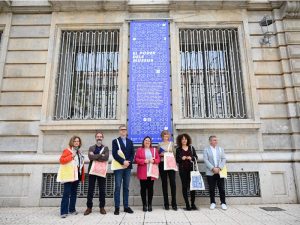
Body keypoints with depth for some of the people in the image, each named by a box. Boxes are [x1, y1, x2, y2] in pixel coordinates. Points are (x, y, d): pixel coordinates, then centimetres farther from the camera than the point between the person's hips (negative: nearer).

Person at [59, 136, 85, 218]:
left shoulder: (79, 152, 15)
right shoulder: (67, 150, -5)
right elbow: (61, 160, -17)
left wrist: (82, 175, 12)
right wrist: (71, 156, -22)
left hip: (77, 175, 7)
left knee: (74, 193, 13)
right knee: (66, 193, -6)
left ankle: (72, 209, 23)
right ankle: (64, 212, 0)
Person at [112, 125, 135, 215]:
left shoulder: (130, 142, 16)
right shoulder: (115, 141, 5)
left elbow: (132, 154, 8)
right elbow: (114, 154, -7)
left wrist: (128, 162, -9)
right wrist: (123, 161, -17)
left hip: (128, 167, 3)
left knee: (126, 187, 8)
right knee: (117, 187, -1)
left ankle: (126, 206, 15)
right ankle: (117, 207, 6)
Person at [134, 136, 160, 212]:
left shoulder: (154, 150, 12)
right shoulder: (139, 150, 5)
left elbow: (158, 159, 9)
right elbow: (136, 159, -1)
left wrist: (153, 160, -11)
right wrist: (144, 161, -14)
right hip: (143, 173, -1)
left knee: (150, 188, 3)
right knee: (143, 188, 2)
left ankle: (150, 204, 14)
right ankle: (144, 205, 12)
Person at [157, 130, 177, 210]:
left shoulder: (172, 143, 12)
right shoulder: (160, 144, 9)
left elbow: (174, 154, 13)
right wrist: (161, 154, -9)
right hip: (162, 164, 0)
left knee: (173, 183, -6)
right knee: (164, 183, 3)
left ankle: (174, 203, 4)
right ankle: (166, 204, 12)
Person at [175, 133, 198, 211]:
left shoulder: (191, 148, 9)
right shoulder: (178, 149, 5)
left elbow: (196, 157, 9)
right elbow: (177, 160, 4)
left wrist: (191, 158, -11)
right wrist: (181, 158, -15)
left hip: (191, 168, 1)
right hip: (182, 169, -1)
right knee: (184, 186, 2)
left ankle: (193, 204, 10)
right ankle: (187, 205, 9)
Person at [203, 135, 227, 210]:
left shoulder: (221, 149, 12)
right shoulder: (206, 150, 3)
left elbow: (224, 159, 4)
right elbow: (206, 160, -6)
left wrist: (219, 168, -10)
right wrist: (213, 168, -15)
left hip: (220, 172, 2)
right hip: (210, 173, -2)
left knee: (222, 188, 3)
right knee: (211, 189, 4)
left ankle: (223, 203, 16)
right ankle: (213, 203, 18)